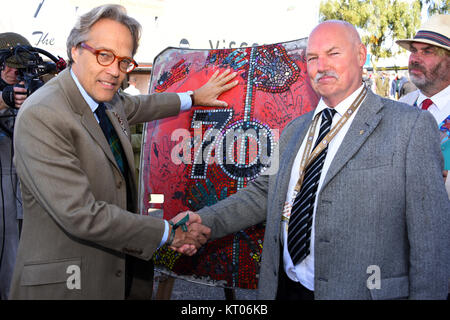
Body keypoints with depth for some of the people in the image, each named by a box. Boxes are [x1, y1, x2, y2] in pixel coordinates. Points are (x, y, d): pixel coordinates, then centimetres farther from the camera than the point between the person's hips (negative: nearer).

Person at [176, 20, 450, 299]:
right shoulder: (294, 131, 12)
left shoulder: (413, 126, -8)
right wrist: (204, 221, -2)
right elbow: (264, 192, 11)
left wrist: (426, 295, -12)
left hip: (363, 291, -5)